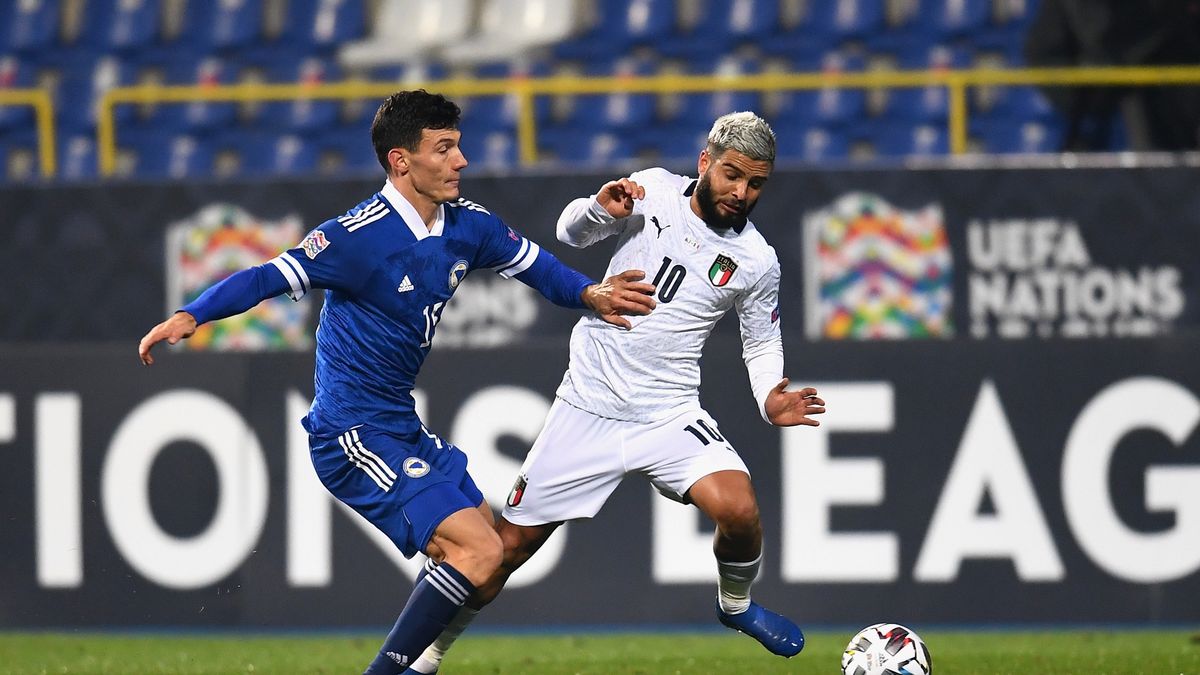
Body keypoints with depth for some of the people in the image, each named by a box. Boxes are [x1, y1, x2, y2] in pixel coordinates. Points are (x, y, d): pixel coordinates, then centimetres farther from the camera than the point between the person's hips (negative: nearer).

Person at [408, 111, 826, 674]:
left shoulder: (756, 262, -4)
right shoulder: (653, 191, -4)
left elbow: (762, 344, 10)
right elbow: (570, 232, 10)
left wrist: (770, 401, -10)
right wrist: (600, 209, -13)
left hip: (669, 416, 0)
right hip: (587, 409, 0)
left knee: (738, 509, -25)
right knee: (511, 543, 1)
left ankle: (736, 605, 7)